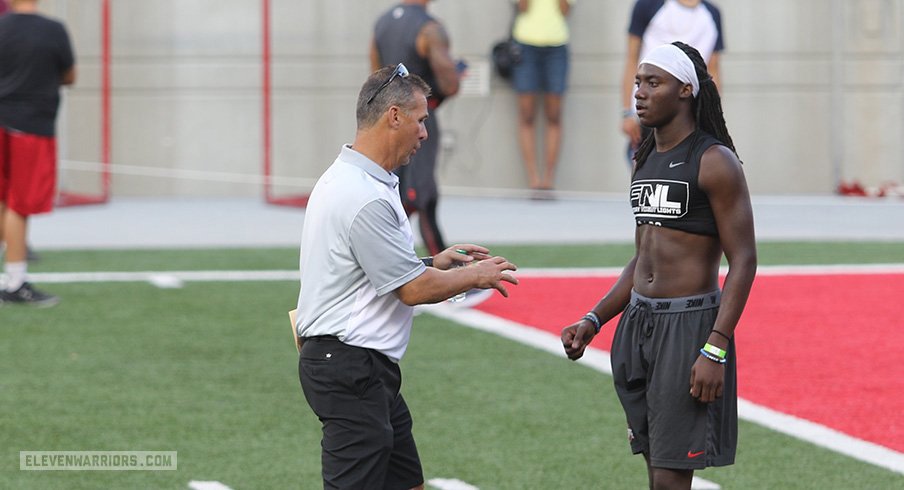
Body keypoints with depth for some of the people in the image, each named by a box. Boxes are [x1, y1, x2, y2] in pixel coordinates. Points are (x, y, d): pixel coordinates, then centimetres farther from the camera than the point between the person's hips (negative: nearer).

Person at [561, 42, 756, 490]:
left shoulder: (714, 162, -11)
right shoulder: (646, 161, 14)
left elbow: (743, 261, -14)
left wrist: (716, 349, -22)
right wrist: (593, 321, 10)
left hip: (689, 324, -8)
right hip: (638, 321, 8)